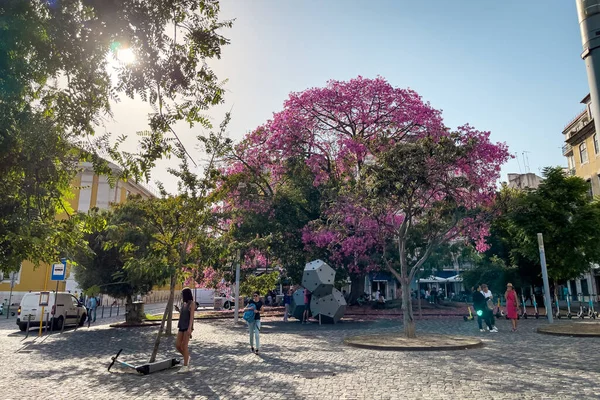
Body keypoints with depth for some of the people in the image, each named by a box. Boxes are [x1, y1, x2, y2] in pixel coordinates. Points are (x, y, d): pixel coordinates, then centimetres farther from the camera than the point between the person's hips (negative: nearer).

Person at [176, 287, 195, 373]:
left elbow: (191, 316, -15)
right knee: (177, 345, 5)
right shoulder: (184, 304, 13)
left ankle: (185, 366, 2)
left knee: (184, 346, -6)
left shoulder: (192, 303, -8)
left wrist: (189, 328, -20)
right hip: (182, 327, 7)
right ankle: (186, 357, 28)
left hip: (188, 326, -7)